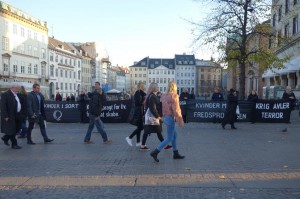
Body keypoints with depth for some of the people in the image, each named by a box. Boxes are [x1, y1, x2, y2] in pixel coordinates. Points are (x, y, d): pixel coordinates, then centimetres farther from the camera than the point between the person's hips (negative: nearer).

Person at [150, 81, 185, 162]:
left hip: (165, 117, 9)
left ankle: (176, 153, 25)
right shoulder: (174, 96, -15)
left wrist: (163, 117, 17)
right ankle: (155, 152, -5)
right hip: (170, 118, -9)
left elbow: (162, 107, 10)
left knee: (175, 135, 19)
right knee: (169, 138, -1)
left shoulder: (164, 96, 7)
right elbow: (176, 109, -17)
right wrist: (180, 120, -12)